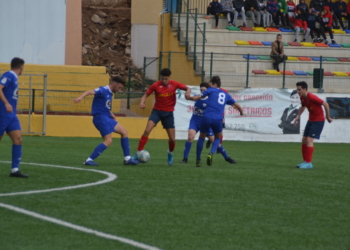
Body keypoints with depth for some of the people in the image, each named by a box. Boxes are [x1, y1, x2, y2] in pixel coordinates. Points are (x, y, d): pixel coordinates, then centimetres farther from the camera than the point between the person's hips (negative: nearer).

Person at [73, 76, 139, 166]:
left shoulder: (109, 93, 16)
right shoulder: (103, 90, -12)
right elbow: (90, 92, -30)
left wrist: (111, 114, 12)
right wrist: (81, 97, -49)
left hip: (107, 118, 10)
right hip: (101, 118, -10)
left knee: (124, 132, 13)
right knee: (108, 141, -17)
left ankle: (127, 159, 17)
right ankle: (89, 160, -17)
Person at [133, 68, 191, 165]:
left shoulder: (174, 84, -5)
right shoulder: (156, 85, -8)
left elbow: (187, 88, 2)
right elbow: (146, 95, -2)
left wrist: (188, 92, -22)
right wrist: (142, 103, -23)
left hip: (168, 113, 1)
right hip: (157, 111, -1)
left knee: (172, 138, 1)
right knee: (147, 131, -21)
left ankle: (170, 153, 33)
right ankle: (138, 153, -16)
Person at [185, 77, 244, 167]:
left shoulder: (211, 90, 12)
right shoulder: (226, 95, 22)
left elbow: (197, 97, 6)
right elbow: (237, 105, 29)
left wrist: (189, 97, 24)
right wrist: (242, 112, 48)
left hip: (207, 117, -2)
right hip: (218, 119, 2)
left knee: (202, 137, 18)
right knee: (218, 138, 22)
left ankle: (198, 160, 17)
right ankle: (211, 153, -7)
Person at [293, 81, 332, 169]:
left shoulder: (312, 97, -25)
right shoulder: (302, 98, 1)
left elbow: (325, 104, -19)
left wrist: (328, 117, -10)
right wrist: (298, 116, 11)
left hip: (318, 121, -9)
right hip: (311, 120, 9)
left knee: (309, 140, -15)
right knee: (304, 140, 7)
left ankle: (308, 163, -11)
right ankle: (305, 161, 15)